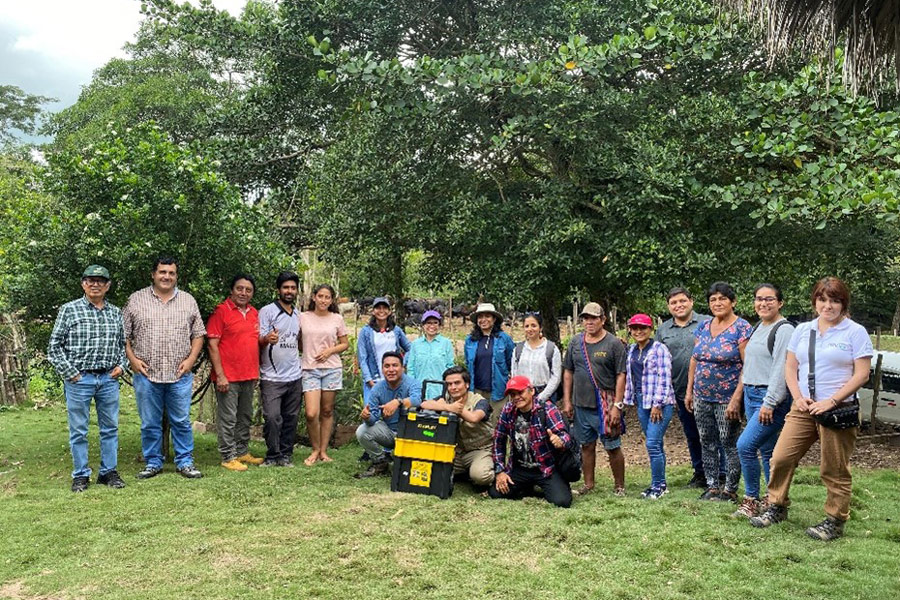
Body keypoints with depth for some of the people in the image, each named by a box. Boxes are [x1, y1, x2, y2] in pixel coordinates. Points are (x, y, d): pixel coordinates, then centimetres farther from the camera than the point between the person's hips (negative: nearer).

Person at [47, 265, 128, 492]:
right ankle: (80, 475, 16)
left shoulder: (116, 313, 9)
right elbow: (54, 346, -2)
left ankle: (108, 471, 21)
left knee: (110, 428, 9)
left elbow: (123, 343, 19)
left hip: (109, 379, 3)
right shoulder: (69, 310, -1)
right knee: (78, 431, 5)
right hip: (79, 380, -3)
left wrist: (121, 365, 4)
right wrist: (70, 373, -7)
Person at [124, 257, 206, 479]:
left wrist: (191, 358, -3)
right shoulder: (136, 300, 5)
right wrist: (132, 358, -5)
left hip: (180, 374, 1)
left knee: (181, 421, 5)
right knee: (149, 423, 8)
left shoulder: (188, 301, 8)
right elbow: (124, 334, 6)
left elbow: (198, 334, 9)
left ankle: (185, 462, 16)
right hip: (146, 372, 0)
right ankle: (153, 462, 21)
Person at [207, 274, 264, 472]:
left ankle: (242, 452, 27)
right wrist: (220, 375, -16)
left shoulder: (254, 313, 12)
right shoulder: (221, 311, -8)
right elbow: (213, 345, -11)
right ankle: (228, 457, 9)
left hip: (249, 376, 7)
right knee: (228, 418, 0)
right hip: (228, 376, -7)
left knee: (245, 417, 15)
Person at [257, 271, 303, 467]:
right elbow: (259, 341, -9)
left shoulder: (298, 315, 15)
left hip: (294, 377, 5)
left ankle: (286, 455, 16)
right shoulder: (267, 311, -3)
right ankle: (272, 456, 4)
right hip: (272, 377, -5)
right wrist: (267, 339, -31)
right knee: (272, 418, -11)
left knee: (291, 418, 7)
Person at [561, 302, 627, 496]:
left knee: (613, 447, 1)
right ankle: (588, 484, 24)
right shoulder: (575, 342, 8)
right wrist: (567, 401, 7)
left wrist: (617, 405, -13)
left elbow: (621, 376, -7)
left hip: (605, 406, -4)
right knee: (586, 445, 13)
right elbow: (568, 372, 12)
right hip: (581, 405, 4)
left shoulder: (613, 344, -5)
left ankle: (619, 486, 15)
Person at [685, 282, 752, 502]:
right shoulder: (703, 327, 9)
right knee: (707, 442, 12)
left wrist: (736, 398, -19)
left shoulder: (741, 328, -10)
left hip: (727, 398, -6)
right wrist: (689, 391, 11)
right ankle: (712, 486, 22)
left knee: (730, 444, 1)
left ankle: (730, 489, 14)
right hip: (702, 397, 6)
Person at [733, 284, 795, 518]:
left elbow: (781, 369, -18)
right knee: (767, 451, 13)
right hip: (751, 394, 9)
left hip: (772, 398, -9)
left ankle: (751, 500, -2)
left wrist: (769, 403, -21)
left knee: (745, 445, -14)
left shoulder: (784, 330, -11)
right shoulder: (758, 328, 16)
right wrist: (746, 396, 17)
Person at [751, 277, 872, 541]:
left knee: (834, 470, 4)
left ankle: (835, 521, 19)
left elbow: (861, 374, -8)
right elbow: (790, 367, 11)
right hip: (804, 408, 4)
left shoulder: (855, 332, -3)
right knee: (781, 458, 2)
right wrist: (798, 397, -4)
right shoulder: (802, 330, 10)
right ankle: (777, 508, 18)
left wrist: (831, 401, -15)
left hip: (838, 410, -4)